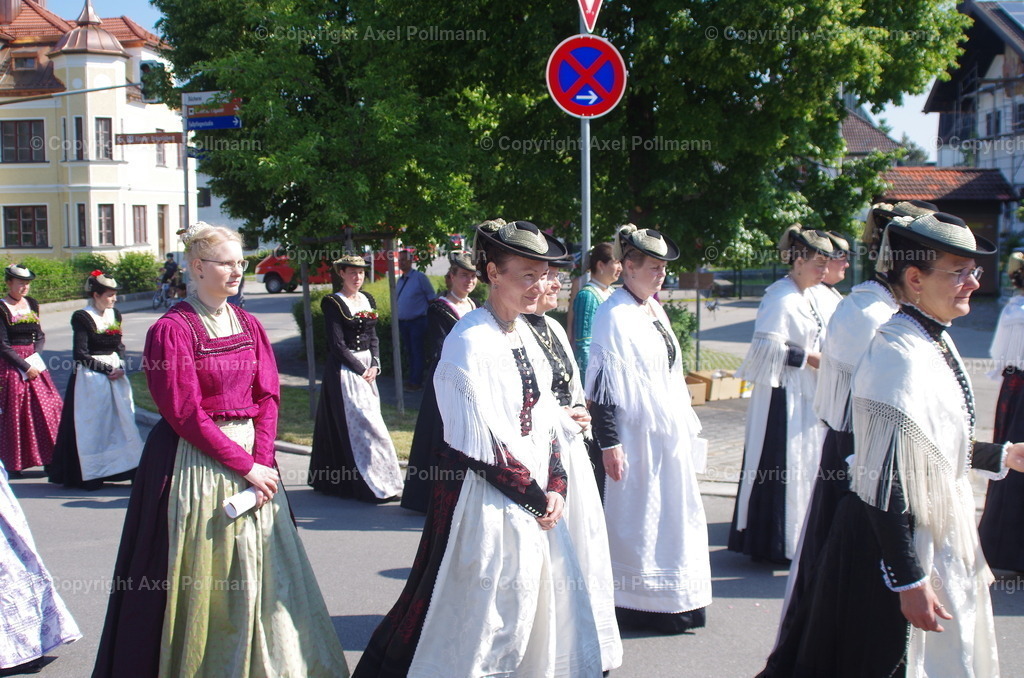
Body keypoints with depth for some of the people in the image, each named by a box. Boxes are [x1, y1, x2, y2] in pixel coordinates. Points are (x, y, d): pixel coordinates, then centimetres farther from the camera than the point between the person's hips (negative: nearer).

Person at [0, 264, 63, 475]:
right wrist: (25, 366, -14)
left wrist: (35, 357, -5)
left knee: (47, 409, 0)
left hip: (34, 364, 6)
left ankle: (49, 458, 8)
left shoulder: (32, 304, 11)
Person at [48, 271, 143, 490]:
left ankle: (128, 468, 9)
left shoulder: (115, 315, 9)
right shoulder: (82, 318, -10)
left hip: (115, 375, 6)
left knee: (122, 421, 5)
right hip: (90, 378, -6)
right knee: (92, 425, -1)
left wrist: (120, 367, -5)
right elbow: (81, 354, -14)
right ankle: (91, 474, 7)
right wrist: (107, 369, -14)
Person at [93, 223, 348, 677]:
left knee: (265, 569, 7)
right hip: (198, 464, -6)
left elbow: (268, 397, 7)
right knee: (202, 577, -2)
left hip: (252, 456, 6)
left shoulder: (248, 325, 10)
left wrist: (262, 461, -8)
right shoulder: (173, 329, -9)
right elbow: (185, 414, -14)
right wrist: (244, 465, -14)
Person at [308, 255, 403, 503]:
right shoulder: (333, 303, -8)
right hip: (345, 369, -7)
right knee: (364, 424, -9)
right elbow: (337, 344, -12)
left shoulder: (367, 300, 12)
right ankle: (373, 485, -5)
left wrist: (375, 365, -2)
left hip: (366, 367, 7)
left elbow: (373, 337, 14)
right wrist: (361, 370, -13)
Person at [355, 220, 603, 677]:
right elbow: (483, 447, -18)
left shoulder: (524, 336, 9)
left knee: (548, 605, 13)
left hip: (533, 499, 8)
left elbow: (543, 422, 12)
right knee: (487, 618, 1)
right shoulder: (469, 343, -17)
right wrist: (536, 499, -12)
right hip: (485, 501, -8)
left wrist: (556, 487, -1)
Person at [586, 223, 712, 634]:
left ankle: (673, 602, 27)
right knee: (635, 519, 1)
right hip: (636, 437, -9)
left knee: (672, 517, 15)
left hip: (668, 436, 9)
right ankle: (635, 604, 13)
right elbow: (602, 387, -18)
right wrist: (608, 443, -21)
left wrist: (685, 427, 18)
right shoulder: (614, 316, -15)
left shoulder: (655, 310, 11)